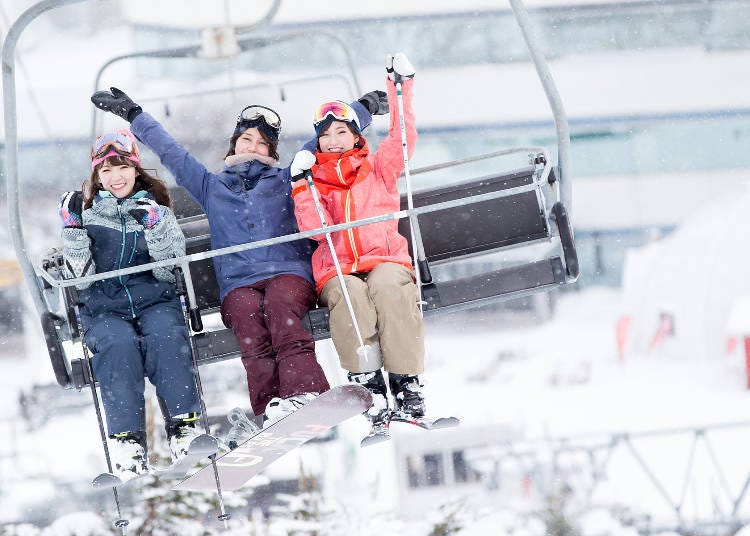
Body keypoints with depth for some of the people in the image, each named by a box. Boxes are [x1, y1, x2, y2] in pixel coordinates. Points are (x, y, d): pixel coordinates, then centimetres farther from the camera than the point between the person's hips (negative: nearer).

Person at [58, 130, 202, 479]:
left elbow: (167, 272, 3)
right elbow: (81, 277, 3)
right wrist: (73, 229, -9)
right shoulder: (86, 212, 13)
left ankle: (184, 426, -38)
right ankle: (127, 441, -42)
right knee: (117, 343, -34)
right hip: (103, 308, -1)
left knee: (166, 334, -34)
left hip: (154, 301, 1)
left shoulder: (157, 211, 15)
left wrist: (154, 228, -11)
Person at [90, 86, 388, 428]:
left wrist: (366, 107, 30)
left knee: (279, 306, -37)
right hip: (238, 282, 1)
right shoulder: (211, 187, 30)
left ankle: (304, 391, -57)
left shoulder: (284, 180, 28)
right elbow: (168, 150, 34)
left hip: (288, 271, -1)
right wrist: (133, 114, 37)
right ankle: (269, 408, -52)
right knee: (247, 315, -35)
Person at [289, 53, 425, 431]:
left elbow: (402, 139, 7)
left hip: (385, 260, 0)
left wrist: (401, 88, 2)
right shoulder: (314, 180, 18)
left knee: (388, 285, -37)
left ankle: (407, 386, -35)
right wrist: (301, 185, -8)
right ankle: (369, 388, -37)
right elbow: (316, 229, 1)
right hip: (337, 271, 0)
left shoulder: (377, 169, 22)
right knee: (350, 295, -37)